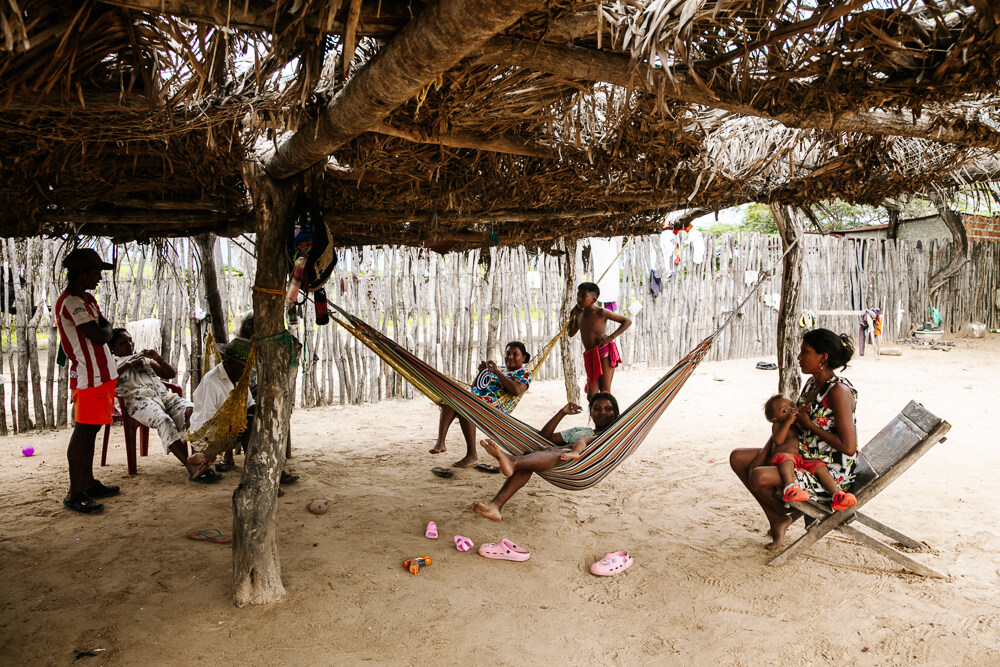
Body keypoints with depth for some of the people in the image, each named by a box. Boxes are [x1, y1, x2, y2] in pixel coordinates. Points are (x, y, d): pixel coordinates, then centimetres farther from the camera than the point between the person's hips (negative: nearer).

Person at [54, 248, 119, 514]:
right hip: (89, 377, -10)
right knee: (84, 432, -6)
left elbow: (101, 333, 20)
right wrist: (108, 327, -3)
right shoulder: (72, 302, -17)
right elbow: (99, 337, -22)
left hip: (100, 374, 10)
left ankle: (88, 484, 25)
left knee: (89, 431, 15)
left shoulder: (85, 298, 15)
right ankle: (75, 494, 0)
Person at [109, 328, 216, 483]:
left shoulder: (144, 359, 37)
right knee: (163, 421, -37)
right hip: (138, 400, -5)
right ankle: (191, 468, -47)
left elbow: (171, 374, 32)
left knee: (190, 409, -29)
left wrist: (159, 358, 16)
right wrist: (127, 365, -2)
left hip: (162, 394, 5)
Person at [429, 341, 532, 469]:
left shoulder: (524, 373, 11)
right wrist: (481, 372, 11)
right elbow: (474, 387, 29)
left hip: (495, 405, -7)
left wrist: (497, 372, -9)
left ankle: (472, 455, -35)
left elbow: (516, 390, -12)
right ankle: (440, 442, -37)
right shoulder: (499, 369, 31)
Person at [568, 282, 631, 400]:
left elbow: (627, 321, -5)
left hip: (605, 353, -7)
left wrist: (611, 337, -15)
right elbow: (571, 333, 28)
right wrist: (572, 314, 16)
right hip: (590, 358, 7)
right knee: (591, 395, 3)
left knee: (604, 391, -9)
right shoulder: (579, 314, 14)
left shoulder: (601, 312, -6)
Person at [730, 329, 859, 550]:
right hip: (802, 457, 10)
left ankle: (781, 516, 6)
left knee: (759, 477, -29)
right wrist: (762, 455, 2)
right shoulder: (812, 383, 7)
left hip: (830, 473, -10)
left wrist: (810, 426, -18)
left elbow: (849, 447, -27)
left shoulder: (839, 391, -22)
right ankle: (775, 521, 10)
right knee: (738, 458, 4)